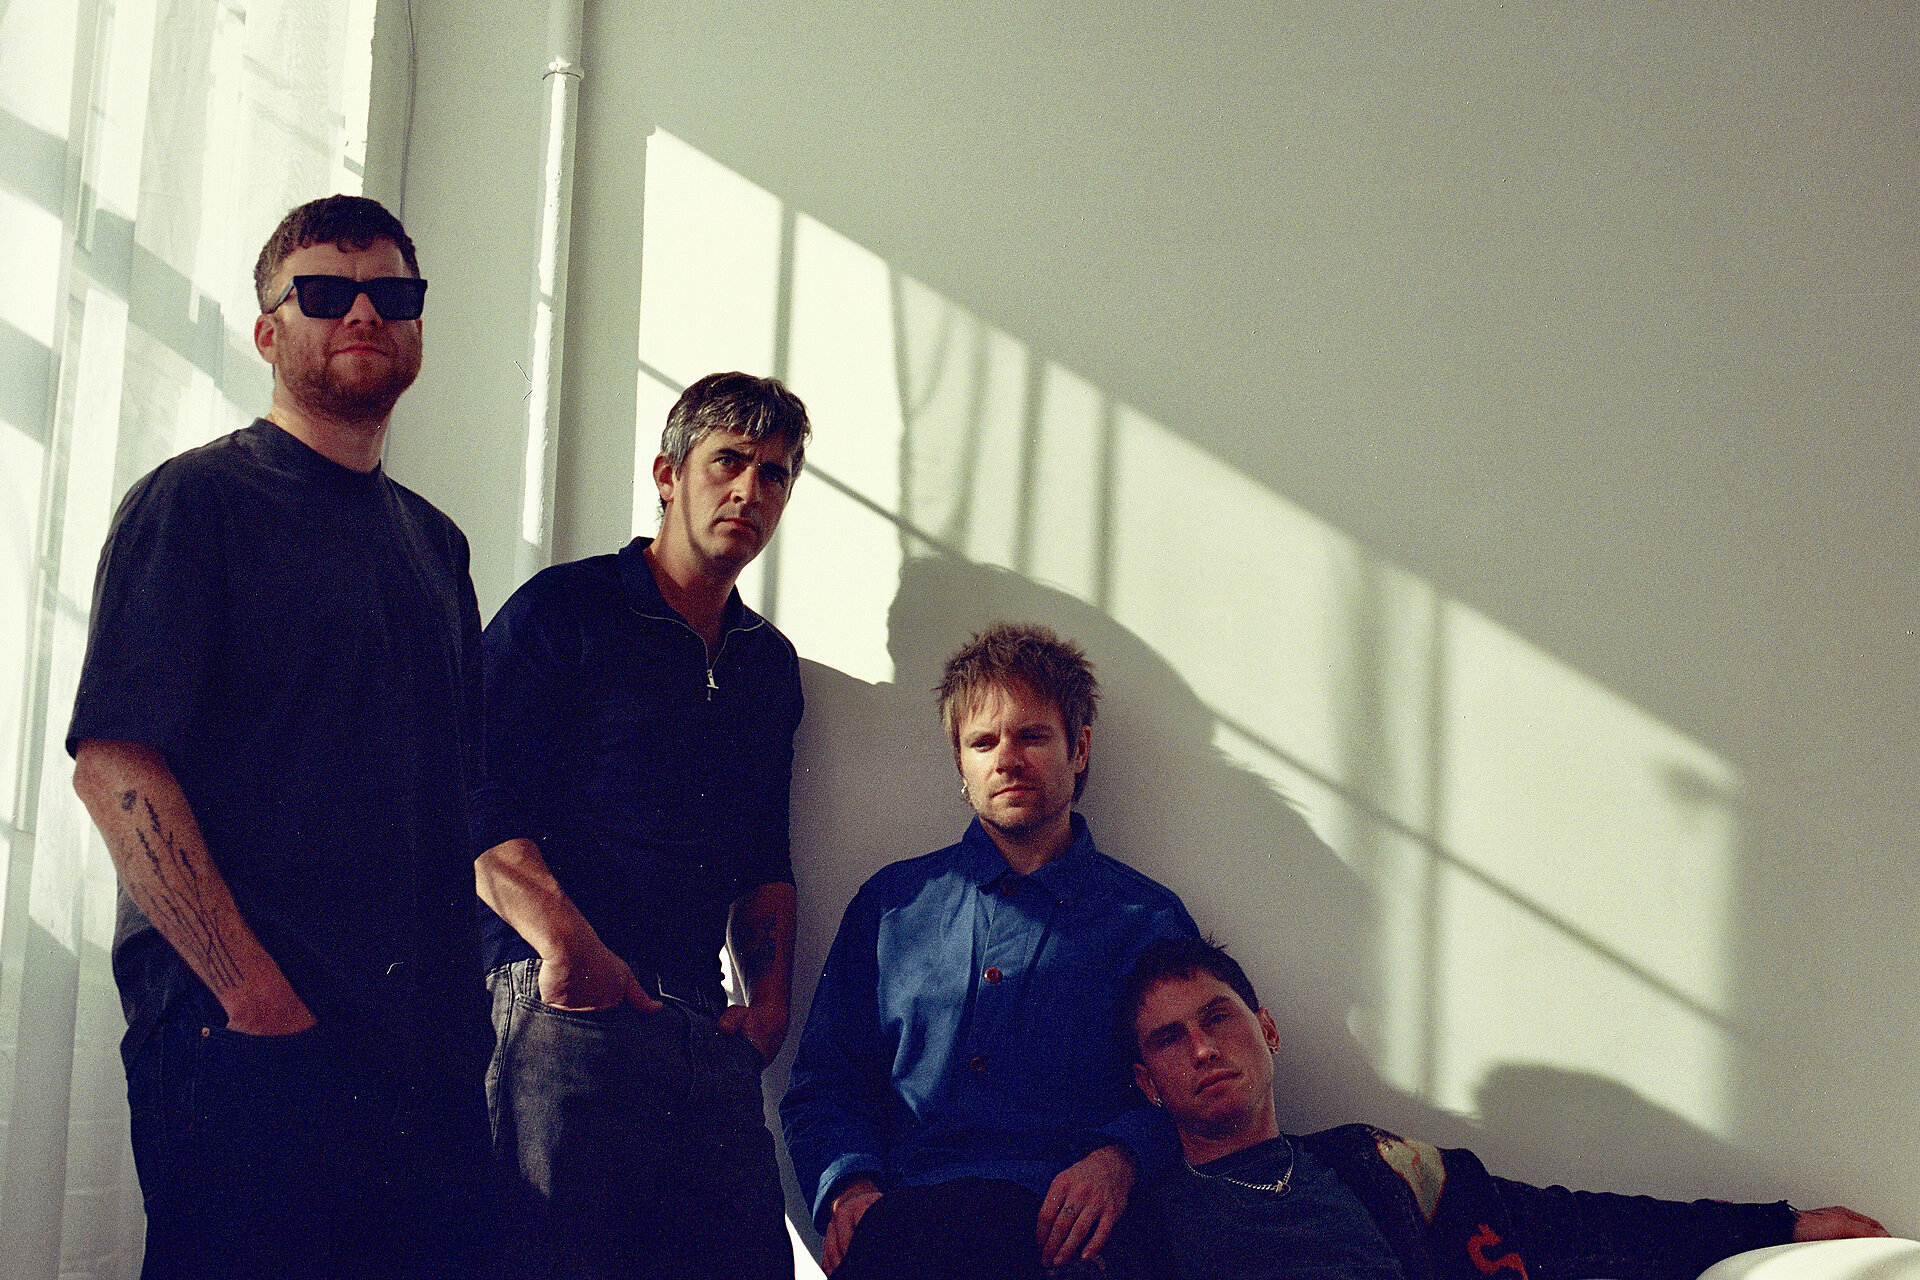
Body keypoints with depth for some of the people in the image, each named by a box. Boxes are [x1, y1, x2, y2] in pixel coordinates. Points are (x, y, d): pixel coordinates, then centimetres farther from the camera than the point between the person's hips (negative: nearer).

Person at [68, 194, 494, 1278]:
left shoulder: (434, 541, 19)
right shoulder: (196, 501, -1)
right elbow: (113, 765, -12)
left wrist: (460, 994, 7)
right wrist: (255, 994, -17)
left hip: (429, 1040, 6)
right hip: (244, 1038, -6)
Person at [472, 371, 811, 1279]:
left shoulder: (770, 664, 22)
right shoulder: (562, 610, 3)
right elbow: (478, 805, -7)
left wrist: (771, 1000, 11)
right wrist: (567, 943, -19)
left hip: (705, 1026, 6)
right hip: (564, 1001, -5)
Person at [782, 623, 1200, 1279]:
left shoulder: (1147, 917, 14)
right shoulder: (893, 900, 19)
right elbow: (823, 1084, 17)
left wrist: (1118, 1158, -13)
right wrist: (850, 1187, -5)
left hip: (1050, 1227, -2)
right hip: (895, 1213, 3)